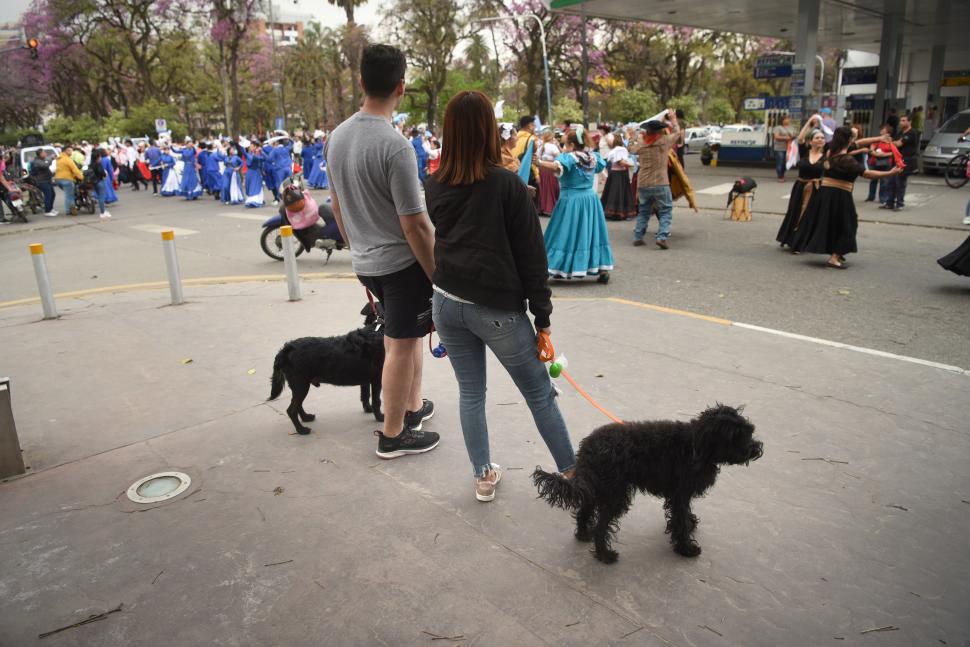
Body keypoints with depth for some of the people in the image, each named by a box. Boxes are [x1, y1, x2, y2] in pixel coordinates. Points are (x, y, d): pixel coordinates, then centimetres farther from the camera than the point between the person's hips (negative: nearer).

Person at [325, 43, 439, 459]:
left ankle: (413, 405, 38)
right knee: (400, 346, 5)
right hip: (402, 261, -8)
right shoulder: (395, 146, -21)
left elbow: (337, 205, 12)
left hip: (365, 262, 8)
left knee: (407, 334, 24)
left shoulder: (337, 136, 3)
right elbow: (415, 225, -20)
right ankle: (393, 435, 19)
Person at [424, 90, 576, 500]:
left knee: (470, 392, 16)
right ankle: (573, 473, 23)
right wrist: (542, 316, -5)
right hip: (497, 308, -4)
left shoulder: (433, 186, 2)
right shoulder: (508, 184, -12)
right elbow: (531, 255, -9)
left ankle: (483, 477, 26)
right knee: (539, 393, 10)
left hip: (447, 303, 5)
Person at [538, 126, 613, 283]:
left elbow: (557, 166, -33)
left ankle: (561, 269, 3)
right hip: (590, 198, 6)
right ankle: (603, 268, 11)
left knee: (568, 234, 0)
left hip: (571, 200, -6)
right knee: (592, 232, 11)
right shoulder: (593, 156, 6)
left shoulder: (569, 157, -13)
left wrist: (539, 162, -42)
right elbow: (602, 165, 27)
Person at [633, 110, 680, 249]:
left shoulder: (641, 145, 4)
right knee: (666, 211, 5)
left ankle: (638, 238, 15)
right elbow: (676, 131, 13)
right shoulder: (664, 142, -4)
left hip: (643, 184, 4)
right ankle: (662, 237, -9)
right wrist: (673, 117, 28)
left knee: (643, 211, 18)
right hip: (660, 184, -4)